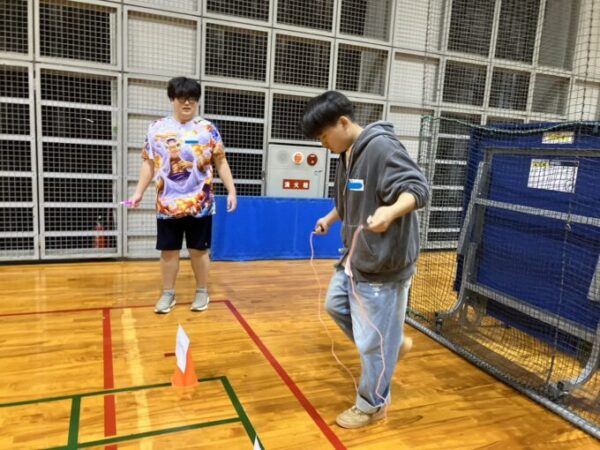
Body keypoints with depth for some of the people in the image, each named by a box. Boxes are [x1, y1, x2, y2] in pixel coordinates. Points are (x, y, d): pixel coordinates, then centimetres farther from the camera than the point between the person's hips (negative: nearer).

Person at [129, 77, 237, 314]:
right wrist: (139, 192, 3)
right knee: (168, 250, 9)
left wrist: (231, 191, -4)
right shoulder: (157, 129, 5)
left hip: (200, 203, -1)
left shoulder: (208, 129, 1)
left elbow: (221, 163, 3)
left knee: (199, 250, 9)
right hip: (168, 204, 1)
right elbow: (149, 164, 9)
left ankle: (202, 292, 24)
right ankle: (168, 294, 24)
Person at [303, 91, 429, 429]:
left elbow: (419, 188, -30)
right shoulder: (348, 154, 7)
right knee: (337, 305, 26)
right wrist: (330, 219, 27)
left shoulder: (382, 148, -22)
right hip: (356, 258, 10)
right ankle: (393, 344, 41)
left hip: (384, 265, -10)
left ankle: (372, 405, 26)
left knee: (375, 339, 4)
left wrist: (392, 211, -47)